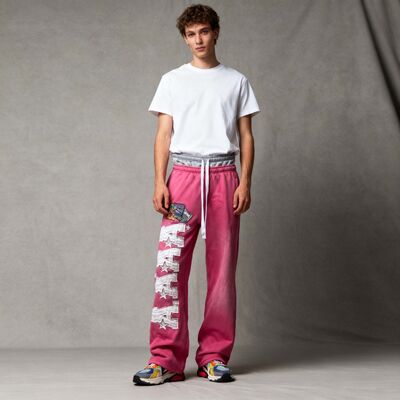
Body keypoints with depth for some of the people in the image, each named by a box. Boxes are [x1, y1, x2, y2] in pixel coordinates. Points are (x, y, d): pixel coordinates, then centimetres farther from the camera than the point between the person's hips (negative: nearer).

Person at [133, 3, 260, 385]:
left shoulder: (236, 81, 12)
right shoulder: (173, 80, 12)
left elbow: (245, 136, 10)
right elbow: (163, 134, 7)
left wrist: (245, 182, -2)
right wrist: (159, 182, -4)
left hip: (223, 175, 1)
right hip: (184, 173, 0)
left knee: (222, 267, 1)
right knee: (169, 264, -9)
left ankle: (214, 356, 8)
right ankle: (166, 359, -7)